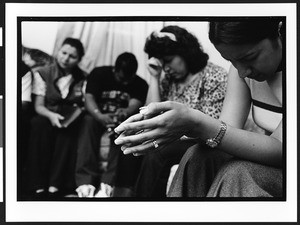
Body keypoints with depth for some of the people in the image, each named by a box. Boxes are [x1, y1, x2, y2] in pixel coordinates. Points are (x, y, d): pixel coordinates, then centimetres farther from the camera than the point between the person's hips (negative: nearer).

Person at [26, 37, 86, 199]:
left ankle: (55, 186, -41)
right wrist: (51, 115, -26)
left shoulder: (82, 78, 7)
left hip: (70, 120, 1)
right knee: (39, 124, -37)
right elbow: (38, 106, -4)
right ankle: (39, 186, -40)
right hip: (47, 117, 0)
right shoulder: (42, 74, 3)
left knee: (68, 129, -36)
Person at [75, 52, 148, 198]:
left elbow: (134, 105, -19)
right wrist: (100, 116, -38)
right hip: (98, 117, 0)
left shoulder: (140, 85, -2)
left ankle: (108, 182, -43)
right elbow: (89, 98, -15)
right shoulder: (99, 74, -3)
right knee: (89, 121, -34)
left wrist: (124, 113, -45)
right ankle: (86, 180, -44)